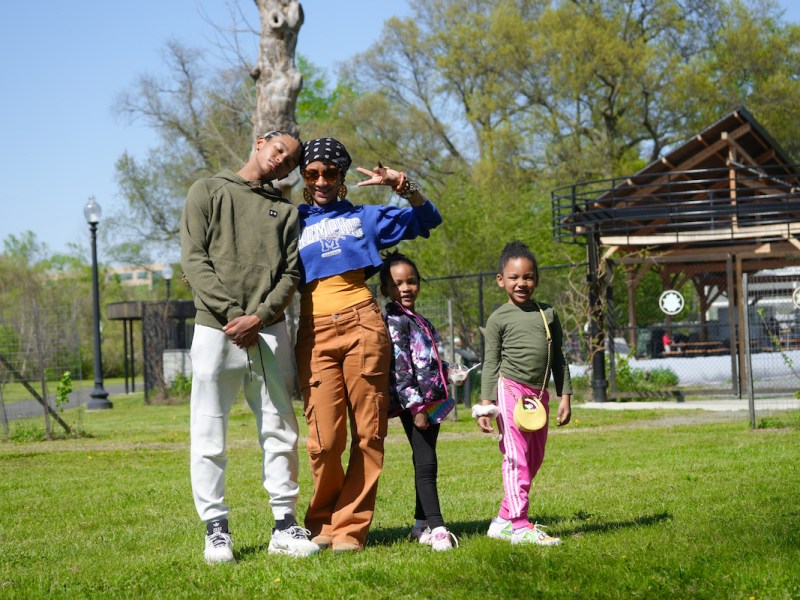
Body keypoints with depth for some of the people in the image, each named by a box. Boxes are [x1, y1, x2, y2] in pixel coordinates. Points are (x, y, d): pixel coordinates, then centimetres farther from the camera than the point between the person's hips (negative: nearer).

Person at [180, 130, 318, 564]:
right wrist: (232, 314, -11)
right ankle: (216, 529, 4)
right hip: (215, 329, -3)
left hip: (269, 332, 3)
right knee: (210, 436, -2)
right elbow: (194, 260, -1)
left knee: (280, 432, 4)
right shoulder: (208, 191, 9)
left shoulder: (285, 211, 17)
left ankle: (284, 526, 10)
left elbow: (291, 275, 7)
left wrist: (258, 317, -11)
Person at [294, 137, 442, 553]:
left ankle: (350, 526, 2)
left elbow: (426, 219, 19)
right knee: (325, 439, -11)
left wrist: (402, 186, 3)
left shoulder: (364, 217, 20)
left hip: (362, 325, 1)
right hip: (315, 332, -1)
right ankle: (322, 521, 9)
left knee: (368, 432, -5)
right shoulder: (291, 221, 20)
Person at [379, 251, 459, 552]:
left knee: (427, 463, 13)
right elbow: (399, 368, -17)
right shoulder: (394, 322, -11)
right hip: (414, 404, -9)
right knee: (425, 462, -12)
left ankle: (422, 524, 21)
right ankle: (436, 528, -15)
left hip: (431, 401, 9)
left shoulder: (420, 322, 17)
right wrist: (415, 407, -20)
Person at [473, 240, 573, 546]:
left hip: (539, 394, 6)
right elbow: (490, 363, -1)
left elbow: (558, 358, 15)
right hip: (510, 390, -6)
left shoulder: (548, 313, 11)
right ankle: (519, 525, -10)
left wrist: (564, 396, 10)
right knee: (517, 457, -10)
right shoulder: (499, 318, -1)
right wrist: (486, 403, -9)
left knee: (534, 459, 9)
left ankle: (503, 521, 17)